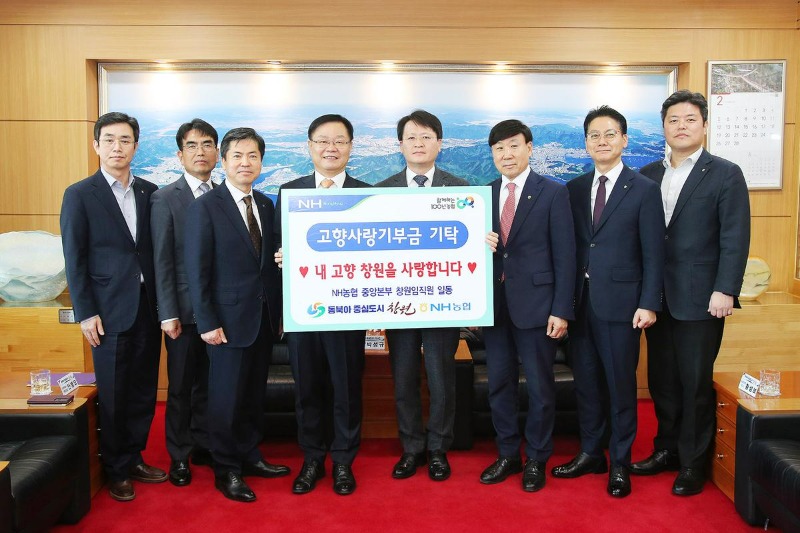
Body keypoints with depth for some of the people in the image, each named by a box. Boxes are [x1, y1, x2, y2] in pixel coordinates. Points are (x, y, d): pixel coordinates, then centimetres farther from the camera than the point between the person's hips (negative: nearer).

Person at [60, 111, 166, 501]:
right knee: (113, 395, 6)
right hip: (109, 309, -3)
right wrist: (85, 313, -9)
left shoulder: (150, 192, 8)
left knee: (143, 390, 10)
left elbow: (157, 249, 10)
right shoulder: (79, 195, -2)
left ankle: (134, 458, 27)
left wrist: (163, 301, 3)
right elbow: (74, 260, -4)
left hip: (148, 306, 4)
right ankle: (116, 470, 21)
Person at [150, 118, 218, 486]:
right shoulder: (165, 198, -4)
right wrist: (168, 313, -11)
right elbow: (162, 261, -7)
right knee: (181, 386, 8)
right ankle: (179, 456, 23)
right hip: (184, 308, -3)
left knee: (208, 382, 13)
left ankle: (202, 445, 29)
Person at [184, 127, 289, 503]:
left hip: (265, 317, 5)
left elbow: (271, 260, 11)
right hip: (230, 318, -5)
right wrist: (207, 322, -14)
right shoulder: (205, 207, -8)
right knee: (227, 397, 4)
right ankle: (226, 471, 19)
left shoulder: (266, 205, 10)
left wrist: (278, 310, 8)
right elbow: (197, 270, -10)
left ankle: (249, 456, 30)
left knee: (254, 394, 15)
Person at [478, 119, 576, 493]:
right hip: (494, 304, 4)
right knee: (499, 384, 12)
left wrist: (561, 310, -11)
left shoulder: (553, 193, -3)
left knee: (540, 387, 6)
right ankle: (508, 455, 28)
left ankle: (536, 460, 23)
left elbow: (564, 255, -6)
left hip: (535, 304, -4)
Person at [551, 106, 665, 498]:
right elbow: (569, 245, 8)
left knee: (621, 384, 5)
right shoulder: (574, 189, 9)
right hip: (580, 300, 4)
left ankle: (620, 463, 21)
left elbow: (653, 253, -5)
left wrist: (648, 304, -11)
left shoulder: (644, 190, -3)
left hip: (620, 302, -4)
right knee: (586, 380, 13)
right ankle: (590, 453, 29)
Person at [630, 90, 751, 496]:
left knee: (695, 383, 4)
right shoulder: (648, 176, 9)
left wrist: (724, 291, -15)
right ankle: (666, 450, 29)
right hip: (658, 298, 4)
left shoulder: (725, 174, -3)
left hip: (700, 300, -4)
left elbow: (735, 239, -8)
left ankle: (692, 463, 19)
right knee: (661, 380, 13)